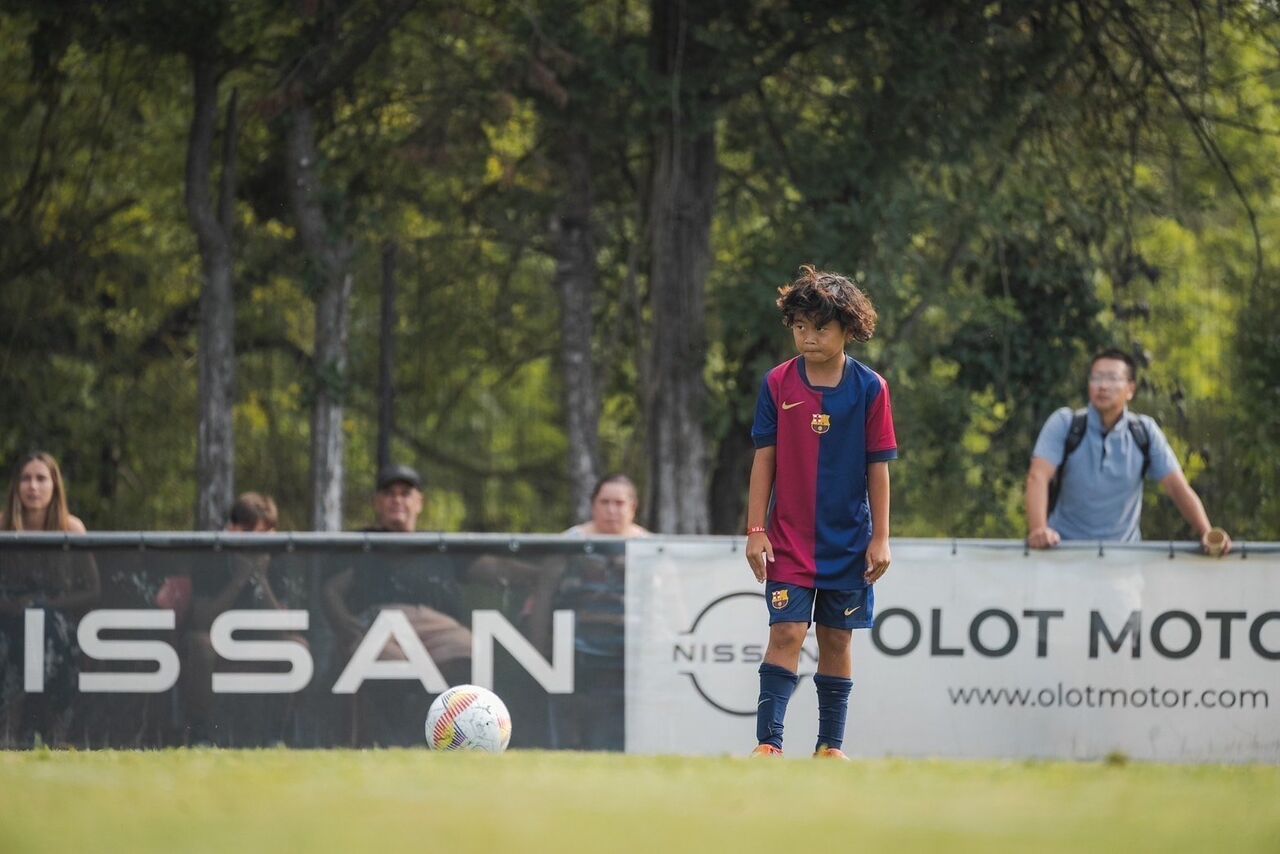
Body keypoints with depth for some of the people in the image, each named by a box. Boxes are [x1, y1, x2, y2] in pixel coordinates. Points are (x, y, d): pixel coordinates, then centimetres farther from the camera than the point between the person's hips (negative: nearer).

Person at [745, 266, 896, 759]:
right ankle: (768, 742, -11)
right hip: (789, 537, -1)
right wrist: (756, 529, -2)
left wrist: (880, 537, -1)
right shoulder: (778, 384, -1)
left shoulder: (870, 389, -3)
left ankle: (830, 746, 15)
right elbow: (764, 459, 2)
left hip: (849, 540, 1)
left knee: (837, 639, 7)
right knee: (787, 632, -10)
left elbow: (879, 467, 0)